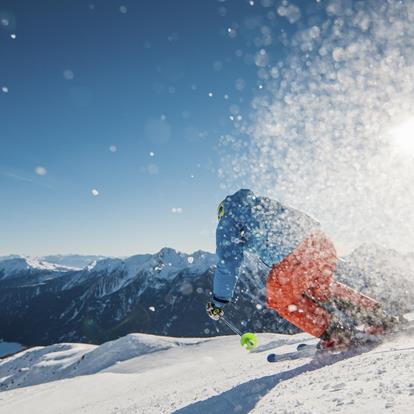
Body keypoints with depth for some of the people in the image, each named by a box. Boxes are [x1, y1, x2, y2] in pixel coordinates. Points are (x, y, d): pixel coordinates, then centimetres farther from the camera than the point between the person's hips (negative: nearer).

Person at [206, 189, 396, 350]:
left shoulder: (227, 222, 15)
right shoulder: (262, 201, 32)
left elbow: (227, 265, 11)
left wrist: (218, 302, 21)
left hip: (291, 256, -7)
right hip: (317, 237, 7)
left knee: (279, 299, 20)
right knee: (320, 287, 32)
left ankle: (335, 333, 16)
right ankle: (376, 316, 31)